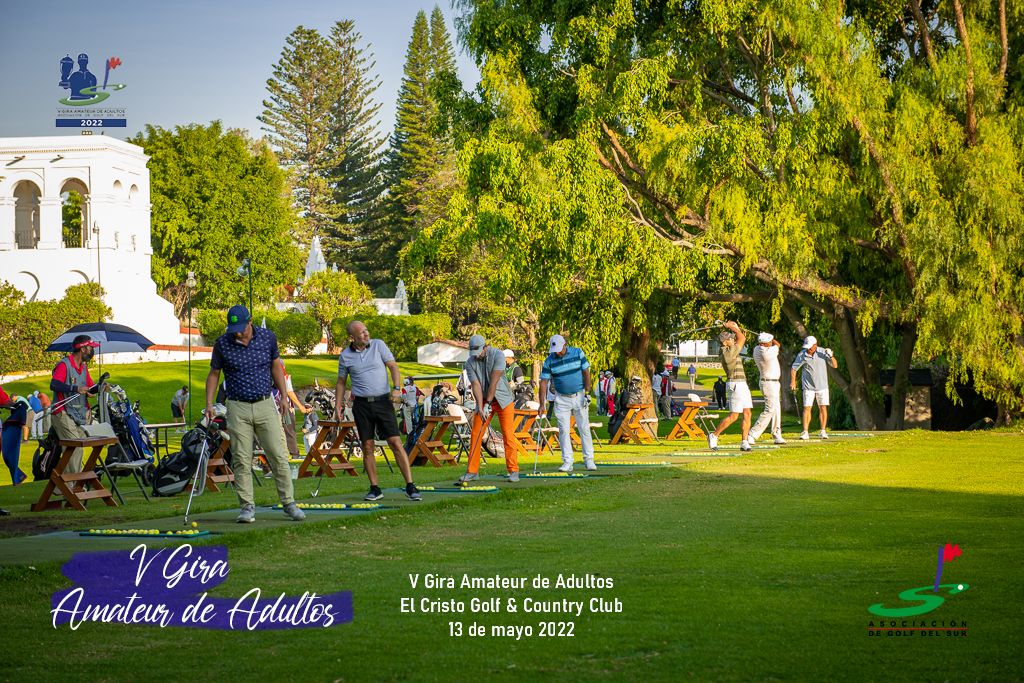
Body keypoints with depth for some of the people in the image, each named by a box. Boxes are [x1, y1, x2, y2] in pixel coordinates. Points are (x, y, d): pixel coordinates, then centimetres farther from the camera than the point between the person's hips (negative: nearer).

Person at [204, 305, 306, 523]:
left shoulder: (268, 337, 0)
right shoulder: (222, 343, -4)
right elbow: (214, 374, 6)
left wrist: (284, 395, 8)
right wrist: (209, 404, -2)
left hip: (265, 405, 1)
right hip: (238, 408, -1)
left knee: (278, 455, -1)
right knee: (241, 460, -2)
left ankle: (289, 503, 6)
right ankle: (247, 506, 3)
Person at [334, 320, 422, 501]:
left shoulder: (378, 345, 2)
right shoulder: (345, 356, 5)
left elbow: (393, 367, -1)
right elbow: (341, 382, 15)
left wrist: (397, 388, -17)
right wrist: (338, 406, 7)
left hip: (383, 401, -1)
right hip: (361, 405, 1)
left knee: (396, 443, -7)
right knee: (367, 447, 2)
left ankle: (410, 487, -8)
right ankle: (375, 489, 10)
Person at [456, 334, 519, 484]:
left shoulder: (498, 355, -16)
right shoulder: (470, 363, -7)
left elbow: (494, 381, -21)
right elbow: (476, 385, -14)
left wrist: (488, 403, -24)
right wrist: (480, 407, -24)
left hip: (502, 399, -3)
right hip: (484, 401, 3)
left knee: (508, 434, -7)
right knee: (475, 434, -3)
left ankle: (513, 471, -1)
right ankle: (472, 471, 2)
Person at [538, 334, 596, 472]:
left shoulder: (577, 353, -5)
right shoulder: (549, 361, -6)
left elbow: (586, 373, -1)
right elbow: (544, 382, -6)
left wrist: (587, 393, -8)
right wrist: (542, 404, -12)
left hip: (579, 397, 0)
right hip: (562, 399, 0)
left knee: (584, 428, 1)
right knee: (563, 430, -3)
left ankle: (588, 459, 8)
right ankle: (567, 462, -1)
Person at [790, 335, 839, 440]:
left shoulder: (823, 352, -7)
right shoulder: (802, 355, -8)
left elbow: (835, 365, -8)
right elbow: (794, 368, 1)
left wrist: (831, 356, -26)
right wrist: (793, 381, -10)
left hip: (822, 385, 1)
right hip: (808, 386, -1)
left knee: (823, 408, 1)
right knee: (807, 408, -7)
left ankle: (823, 431, 10)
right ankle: (805, 432, -8)